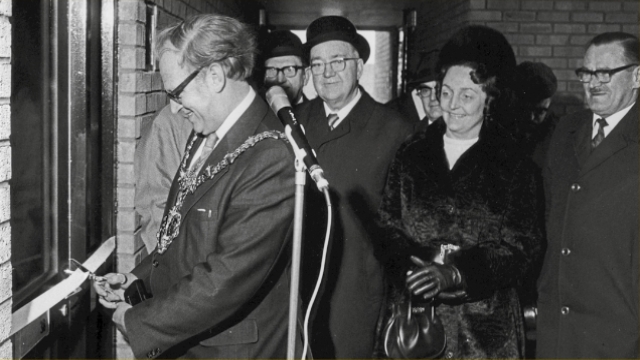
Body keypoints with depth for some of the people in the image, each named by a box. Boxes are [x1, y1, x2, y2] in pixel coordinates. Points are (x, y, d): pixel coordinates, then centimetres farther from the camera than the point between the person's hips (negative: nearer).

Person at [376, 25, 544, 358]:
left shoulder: (514, 164, 0)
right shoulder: (411, 153, 8)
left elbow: (522, 246, -6)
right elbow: (387, 224, 5)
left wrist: (454, 274, -18)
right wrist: (408, 266, -14)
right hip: (410, 309, 2)